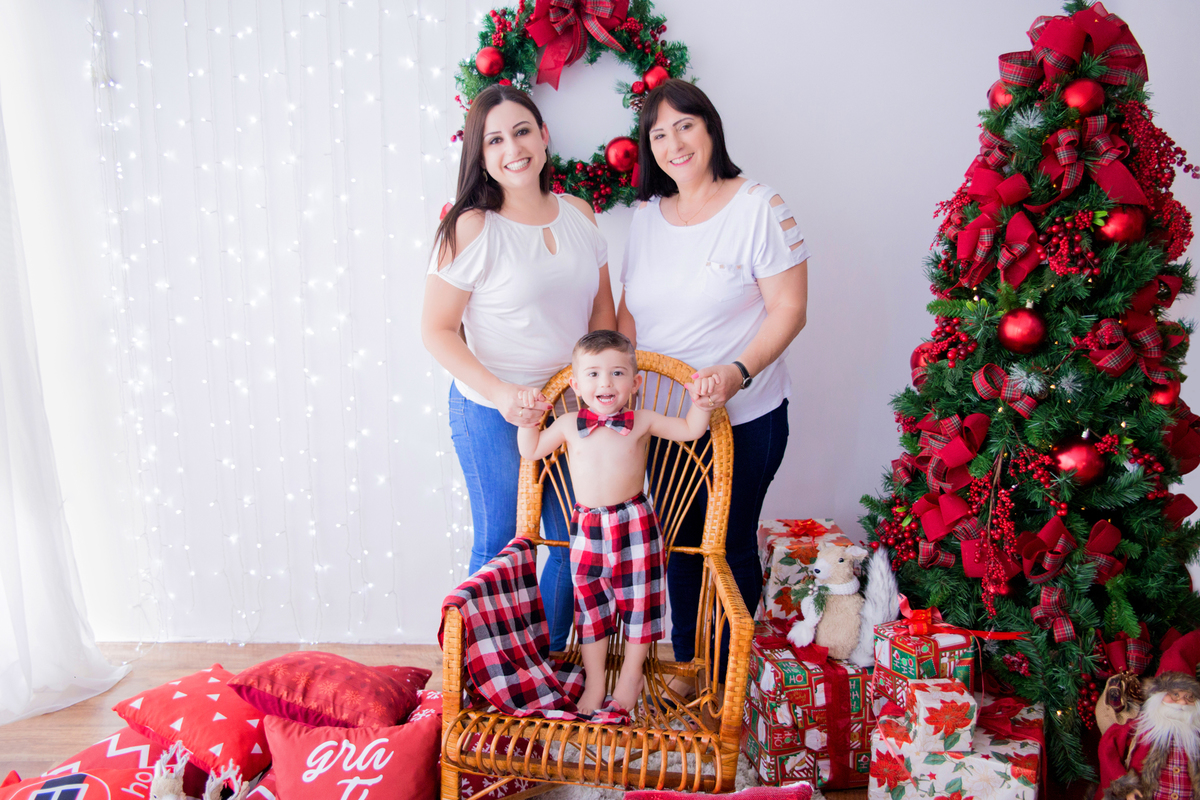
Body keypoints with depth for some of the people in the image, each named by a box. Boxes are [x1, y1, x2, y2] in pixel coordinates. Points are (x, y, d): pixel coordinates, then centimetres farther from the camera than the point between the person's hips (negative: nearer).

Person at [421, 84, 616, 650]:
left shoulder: (578, 214, 3)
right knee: (502, 546, 9)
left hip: (572, 406, 5)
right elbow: (437, 331, -12)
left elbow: (601, 310, 10)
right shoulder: (471, 227, -13)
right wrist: (500, 392, -22)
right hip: (493, 414, -5)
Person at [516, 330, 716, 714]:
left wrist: (702, 399, -18)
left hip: (635, 523, -1)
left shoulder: (642, 422, -4)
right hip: (587, 526, 1)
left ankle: (631, 675, 30)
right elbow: (531, 450, 13)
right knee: (589, 604, 8)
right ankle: (594, 684, 24)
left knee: (638, 600, 9)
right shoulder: (568, 425, 0)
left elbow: (690, 430, 0)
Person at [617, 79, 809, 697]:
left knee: (732, 546, 8)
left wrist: (737, 372, -28)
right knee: (679, 540, 16)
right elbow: (630, 310, 13)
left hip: (743, 416, -5)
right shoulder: (646, 214, 7)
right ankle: (685, 662, 34)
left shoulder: (759, 208, -11)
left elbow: (788, 309, -14)